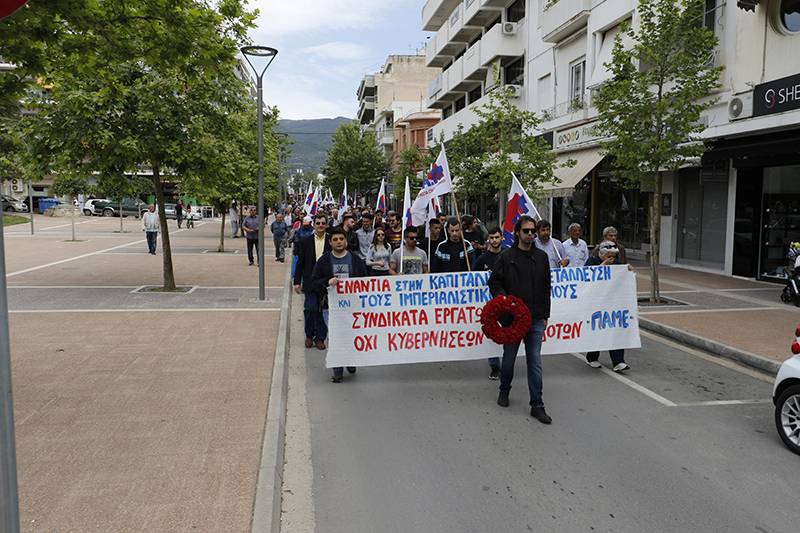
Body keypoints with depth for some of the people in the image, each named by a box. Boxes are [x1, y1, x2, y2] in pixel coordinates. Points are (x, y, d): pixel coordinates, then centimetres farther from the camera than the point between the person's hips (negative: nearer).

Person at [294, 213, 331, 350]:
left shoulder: (331, 242, 2)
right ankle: (309, 335, 18)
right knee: (310, 309, -4)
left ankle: (320, 337, 17)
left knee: (323, 310, 4)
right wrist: (297, 281, 3)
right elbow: (300, 263, 6)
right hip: (310, 281, 0)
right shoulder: (305, 242, 4)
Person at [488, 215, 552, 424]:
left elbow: (546, 288, 12)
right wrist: (501, 296, -15)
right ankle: (504, 391, 37)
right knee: (509, 358, 13)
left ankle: (537, 405, 6)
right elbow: (494, 281, 4)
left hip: (535, 319, 2)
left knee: (535, 362, 1)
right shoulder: (507, 257, -1)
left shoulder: (541, 257, 9)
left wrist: (545, 315, 9)